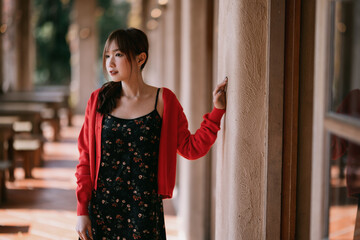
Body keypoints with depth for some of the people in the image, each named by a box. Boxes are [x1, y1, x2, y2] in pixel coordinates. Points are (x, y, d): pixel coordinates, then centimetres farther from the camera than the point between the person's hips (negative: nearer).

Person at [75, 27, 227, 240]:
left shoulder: (164, 101, 0)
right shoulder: (98, 100, 3)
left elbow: (191, 148, 1)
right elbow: (86, 158, 4)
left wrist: (217, 110, -8)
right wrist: (82, 211, 1)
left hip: (145, 212, -1)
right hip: (101, 211, 1)